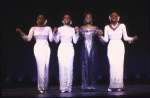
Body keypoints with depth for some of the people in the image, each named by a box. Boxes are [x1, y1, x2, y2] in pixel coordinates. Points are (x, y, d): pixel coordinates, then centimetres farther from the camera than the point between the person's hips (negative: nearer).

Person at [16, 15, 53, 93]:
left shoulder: (48, 28, 10)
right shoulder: (33, 28, 8)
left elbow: (51, 39, 3)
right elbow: (28, 38, -2)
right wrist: (21, 33, -12)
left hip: (46, 48, 2)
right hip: (38, 48, -2)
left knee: (46, 67, -2)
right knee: (41, 66, -14)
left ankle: (45, 87, 7)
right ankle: (41, 87, -7)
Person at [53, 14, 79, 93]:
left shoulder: (73, 29, 11)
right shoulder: (59, 29, 9)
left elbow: (75, 41, 5)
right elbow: (56, 41, 6)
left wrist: (77, 33, -6)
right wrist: (55, 33, -8)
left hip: (70, 49, 1)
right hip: (62, 48, -1)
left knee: (69, 68, -5)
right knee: (62, 67, -8)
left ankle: (69, 87, 1)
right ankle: (63, 87, -4)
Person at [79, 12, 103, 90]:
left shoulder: (95, 28, 8)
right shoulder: (82, 28, 11)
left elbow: (97, 39, 5)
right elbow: (80, 38, 9)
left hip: (93, 48, 0)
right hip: (84, 49, 1)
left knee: (93, 65, -3)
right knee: (85, 66, -2)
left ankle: (93, 85, 3)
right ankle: (86, 85, 2)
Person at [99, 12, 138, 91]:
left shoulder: (122, 26, 6)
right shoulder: (107, 27, 10)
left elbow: (125, 37, 7)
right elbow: (106, 40, 7)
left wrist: (133, 38, -8)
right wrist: (101, 36, -11)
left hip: (119, 47, -1)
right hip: (111, 47, 1)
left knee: (119, 65, -8)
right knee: (112, 66, -7)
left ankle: (118, 85, -3)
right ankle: (112, 85, -3)